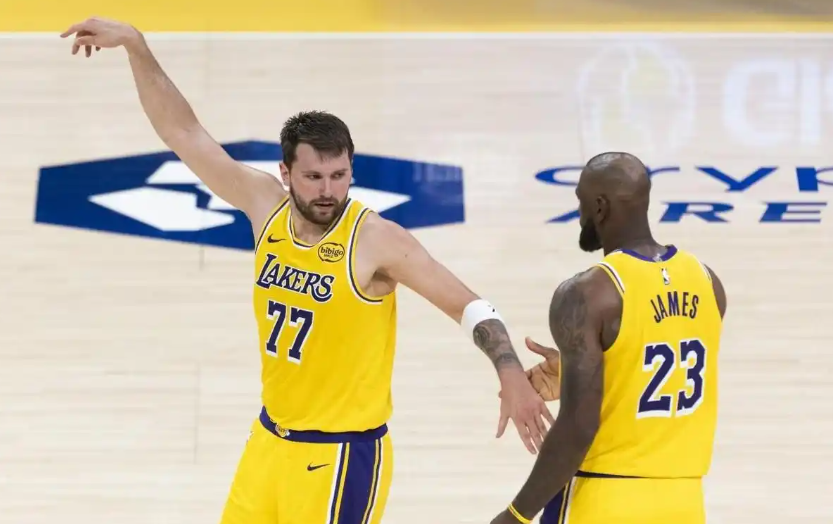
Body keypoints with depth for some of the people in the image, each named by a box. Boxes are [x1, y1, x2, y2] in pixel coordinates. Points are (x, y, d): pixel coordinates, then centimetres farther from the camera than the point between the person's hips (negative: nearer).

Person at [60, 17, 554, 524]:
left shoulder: (376, 240, -17)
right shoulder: (267, 205, -2)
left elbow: (471, 307, -16)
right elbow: (184, 132, 3)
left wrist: (513, 376, -31)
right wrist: (135, 45, -1)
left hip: (342, 455, -6)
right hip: (270, 440, 6)